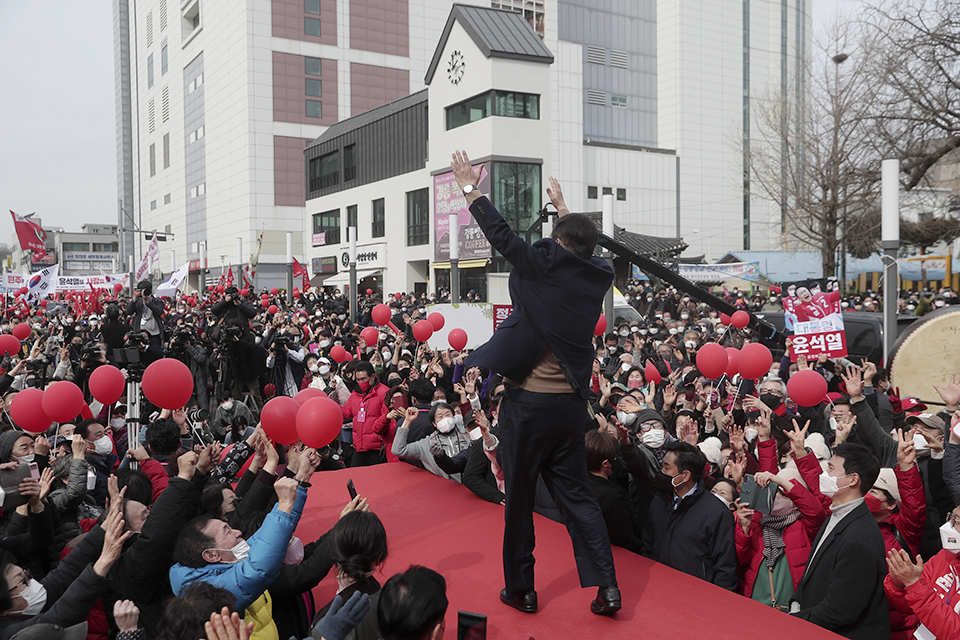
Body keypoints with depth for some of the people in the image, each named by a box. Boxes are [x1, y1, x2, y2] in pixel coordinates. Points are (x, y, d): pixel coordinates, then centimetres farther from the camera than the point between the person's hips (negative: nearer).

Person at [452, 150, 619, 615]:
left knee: (519, 497, 7)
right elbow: (582, 249, 26)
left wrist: (469, 187, 6)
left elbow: (500, 233, -6)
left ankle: (520, 590, 18)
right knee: (575, 493, 14)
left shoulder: (543, 265, -11)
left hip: (528, 402, -5)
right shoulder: (598, 277, 6)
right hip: (571, 404, 5)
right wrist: (562, 207, 39)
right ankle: (606, 586, 10)